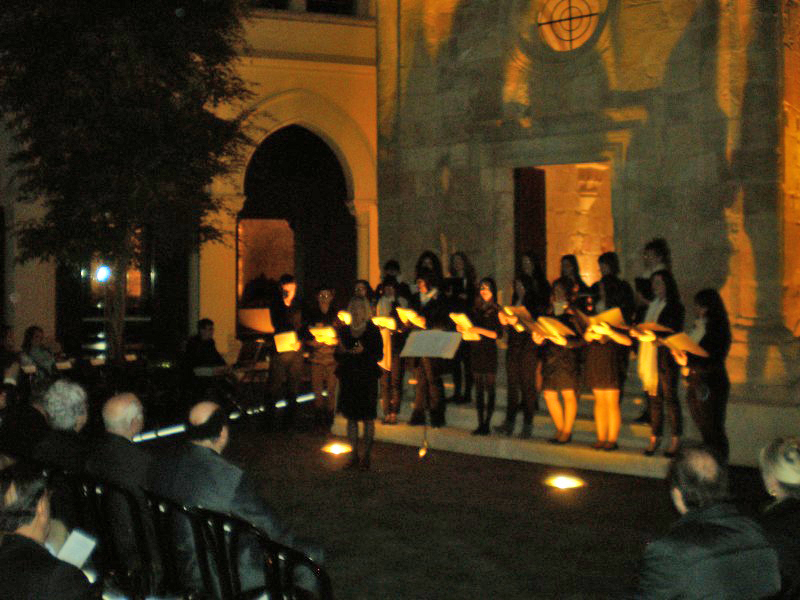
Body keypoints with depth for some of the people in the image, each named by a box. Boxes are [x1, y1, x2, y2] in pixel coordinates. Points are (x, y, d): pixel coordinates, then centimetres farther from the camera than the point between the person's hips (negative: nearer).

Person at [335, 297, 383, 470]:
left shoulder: (373, 330, -1)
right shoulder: (344, 331, 10)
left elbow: (379, 355, -5)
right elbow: (337, 357, 12)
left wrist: (363, 351, -21)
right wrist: (341, 351, -10)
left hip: (367, 378, -4)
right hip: (349, 378, 4)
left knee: (368, 418, -1)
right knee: (351, 418, 6)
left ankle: (366, 456, 6)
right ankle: (354, 455, 13)